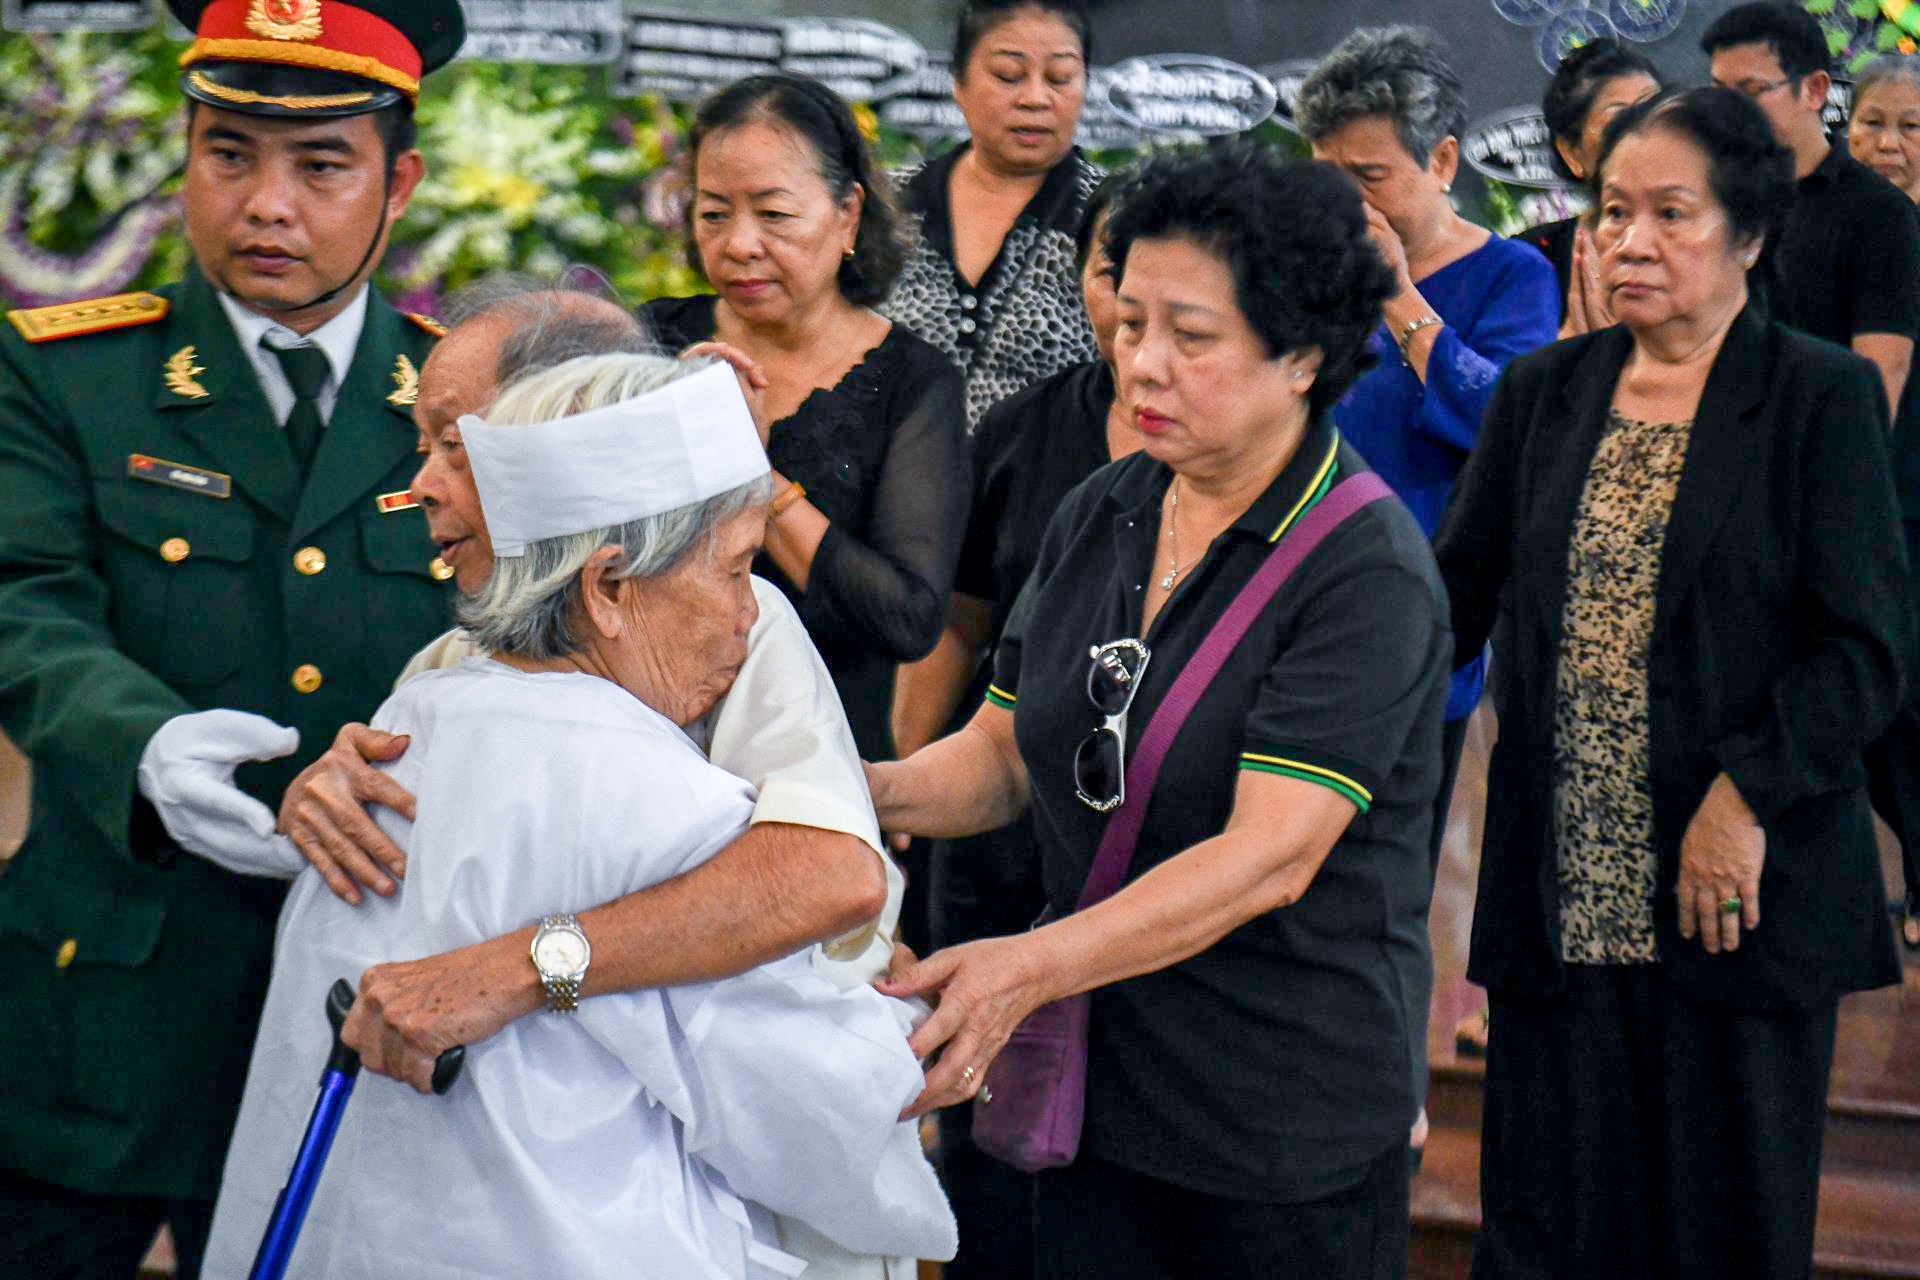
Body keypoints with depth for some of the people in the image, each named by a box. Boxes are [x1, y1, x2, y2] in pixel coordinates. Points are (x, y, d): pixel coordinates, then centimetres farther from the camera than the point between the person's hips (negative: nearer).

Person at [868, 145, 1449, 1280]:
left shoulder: (1368, 573, -17)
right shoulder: (1102, 516, 4)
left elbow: (1266, 858, -25)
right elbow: (1005, 753, 10)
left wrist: (1030, 969, -36)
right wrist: (873, 791, -11)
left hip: (1294, 1107, -5)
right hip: (1097, 1079, 5)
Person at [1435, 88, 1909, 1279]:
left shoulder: (1823, 396, -3)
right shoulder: (1543, 391, 10)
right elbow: (1457, 593, 10)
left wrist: (1748, 796, -16)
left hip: (1738, 893, -3)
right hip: (1559, 895, 3)